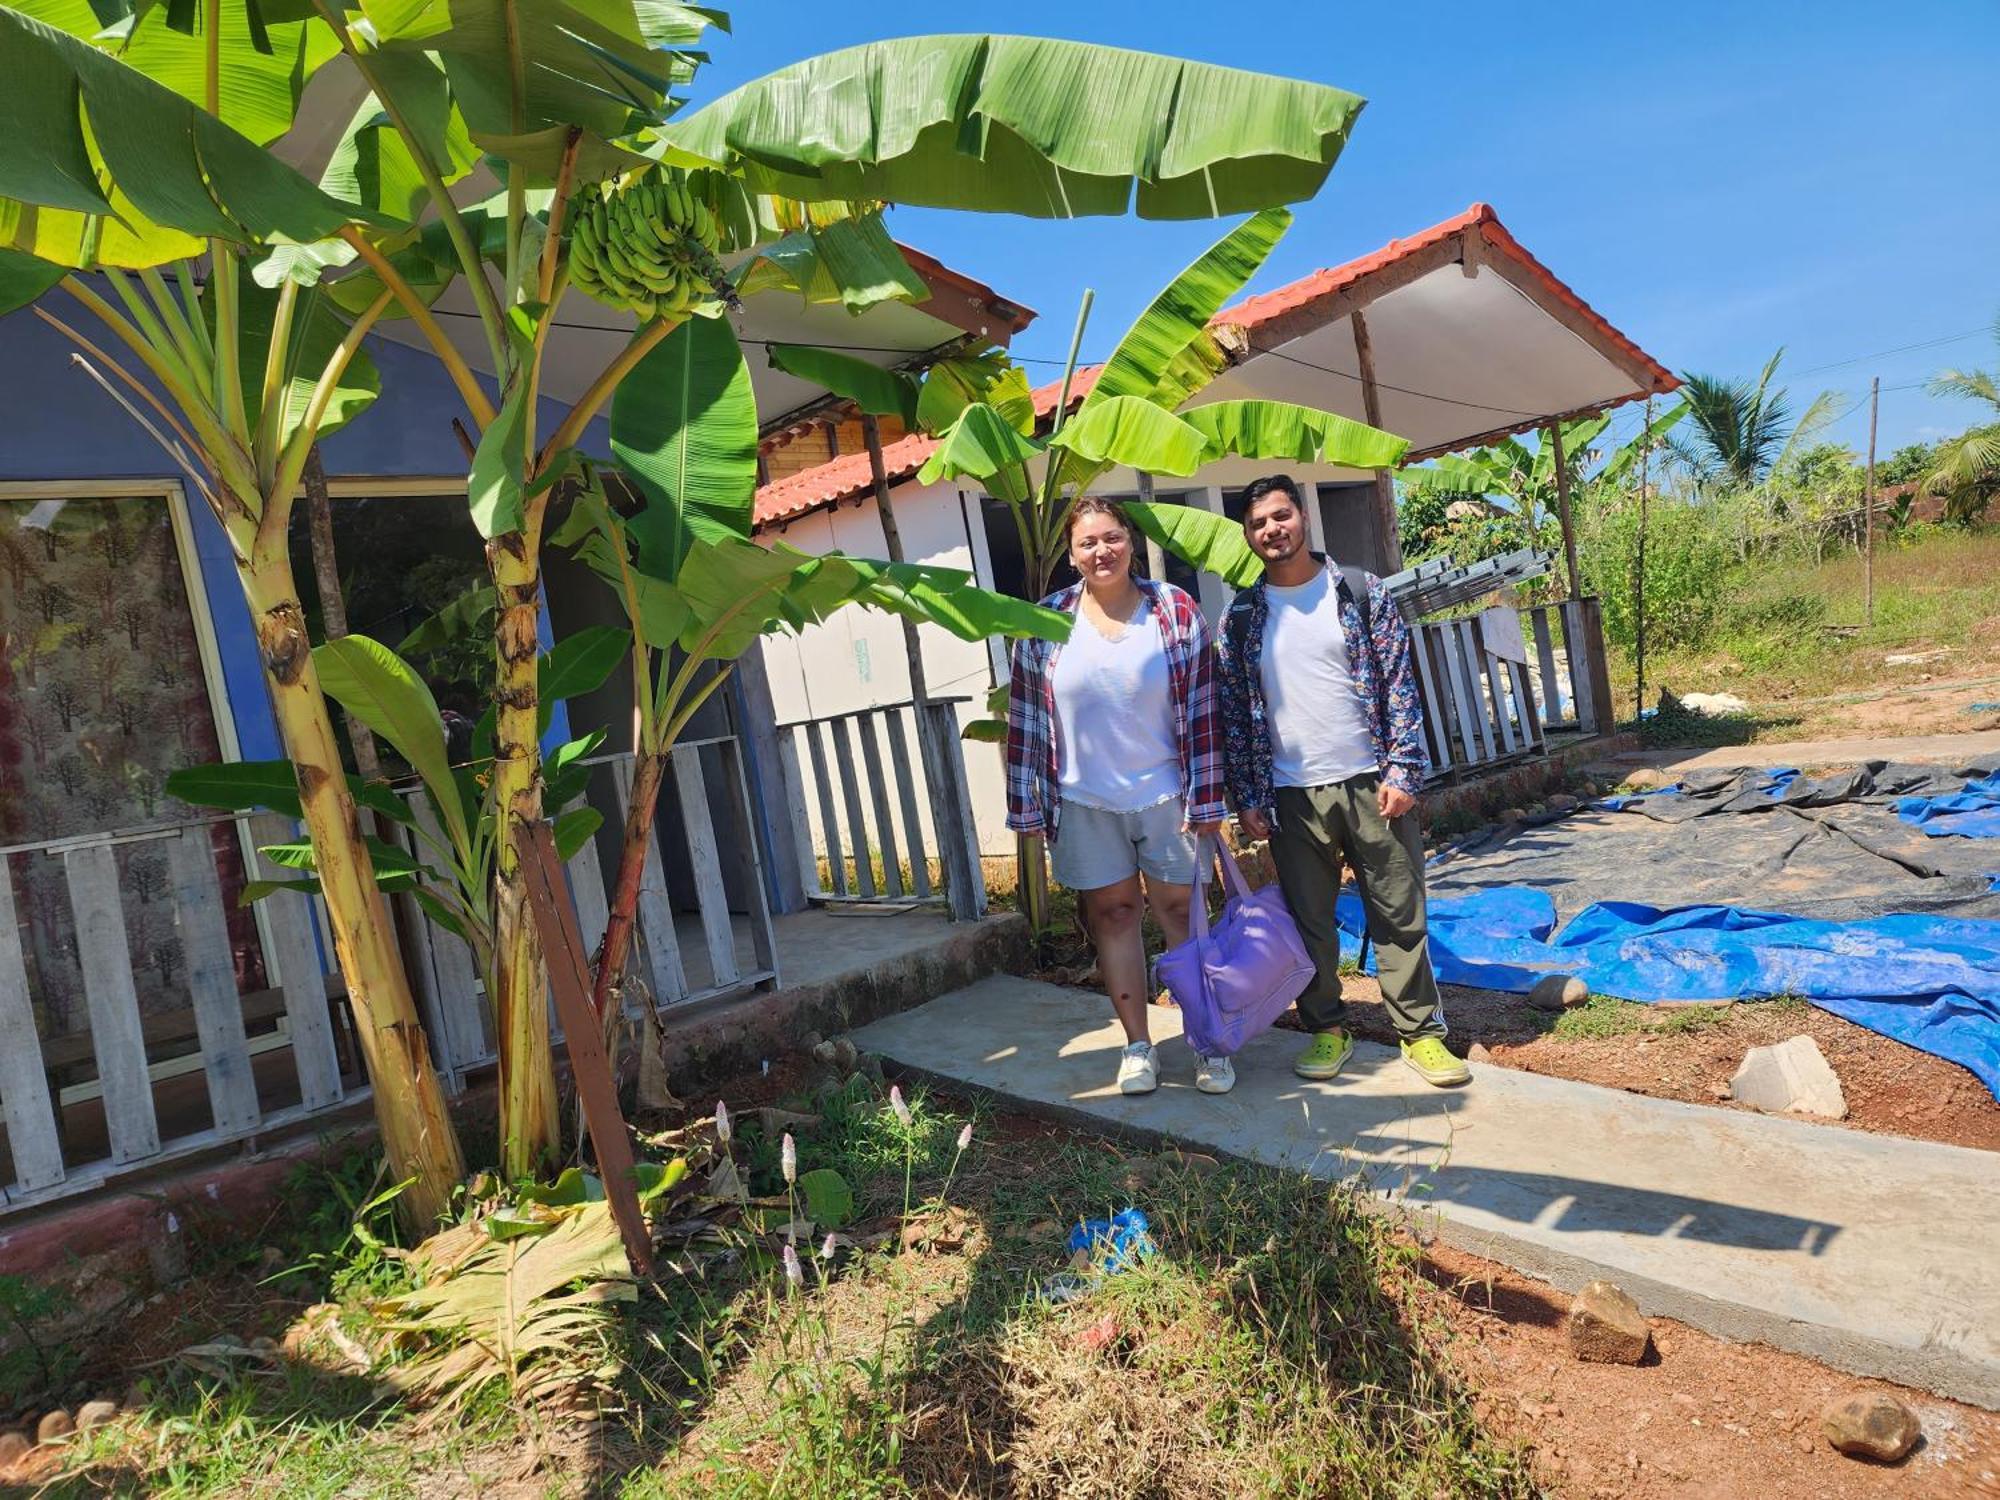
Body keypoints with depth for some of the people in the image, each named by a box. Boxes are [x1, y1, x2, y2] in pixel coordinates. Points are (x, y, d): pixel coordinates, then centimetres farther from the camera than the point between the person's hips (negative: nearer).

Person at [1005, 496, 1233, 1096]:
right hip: (1085, 802, 1)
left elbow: (1202, 712, -4)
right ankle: (1138, 1046, 23)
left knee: (1182, 910, 8)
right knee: (1111, 914, 9)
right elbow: (1025, 719, 1)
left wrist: (1207, 798, -6)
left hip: (1165, 794, -1)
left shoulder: (1176, 611, -4)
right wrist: (1027, 805, -1)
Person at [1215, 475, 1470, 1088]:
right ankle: (1326, 1030, 25)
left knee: (1399, 916, 5)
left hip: (1370, 784, -1)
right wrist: (1247, 798, 2)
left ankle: (1421, 1032, 19)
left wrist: (1402, 773, -7)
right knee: (1309, 921, 9)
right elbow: (1234, 715, 6)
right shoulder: (1240, 618, 4)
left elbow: (1400, 686, -1)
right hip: (1292, 798, 1)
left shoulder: (1362, 591, 1)